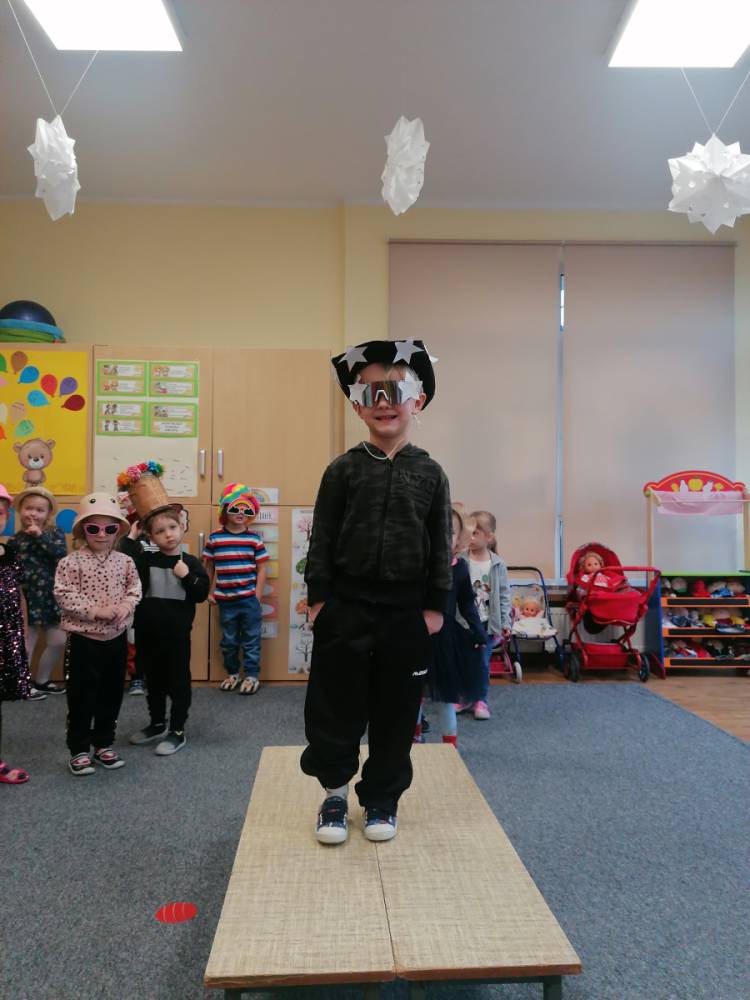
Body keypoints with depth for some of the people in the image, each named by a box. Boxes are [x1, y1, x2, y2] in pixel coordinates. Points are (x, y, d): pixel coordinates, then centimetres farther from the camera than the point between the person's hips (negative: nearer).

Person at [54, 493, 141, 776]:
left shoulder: (125, 561, 1)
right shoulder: (71, 562, -11)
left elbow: (134, 589, 6)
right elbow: (65, 596, -16)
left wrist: (126, 605, -15)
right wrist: (96, 611, -22)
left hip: (116, 638, 4)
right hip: (83, 639, -4)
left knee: (112, 694, 13)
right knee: (81, 696, 4)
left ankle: (104, 744, 29)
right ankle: (78, 749, 18)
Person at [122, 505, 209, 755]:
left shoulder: (191, 563, -2)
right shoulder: (146, 561, 1)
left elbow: (202, 594, -5)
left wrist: (187, 576, -18)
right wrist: (131, 537, -13)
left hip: (177, 635, -3)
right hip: (147, 634, 3)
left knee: (178, 682, 6)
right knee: (153, 681, 18)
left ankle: (178, 731, 17)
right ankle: (157, 724, 35)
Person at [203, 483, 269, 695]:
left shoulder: (254, 538, -2)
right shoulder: (215, 538, 0)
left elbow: (262, 568, 0)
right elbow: (208, 567, 8)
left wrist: (257, 595, -4)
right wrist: (209, 591, 6)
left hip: (249, 598, -1)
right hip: (225, 599, 1)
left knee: (251, 640, 7)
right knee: (228, 640, 14)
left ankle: (252, 676, 18)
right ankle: (232, 673, 31)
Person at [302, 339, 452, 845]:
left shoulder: (430, 473, 1)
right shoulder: (343, 470, -1)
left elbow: (441, 545, 3)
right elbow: (322, 538, 1)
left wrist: (435, 606, 0)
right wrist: (319, 597, -3)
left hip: (407, 611, 1)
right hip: (346, 607, 0)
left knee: (396, 709, 11)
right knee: (336, 705, 7)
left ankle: (382, 796, 30)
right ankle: (336, 791, 29)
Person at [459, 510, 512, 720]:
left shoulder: (498, 565, -4)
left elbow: (504, 596, 2)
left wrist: (506, 623, 0)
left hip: (487, 623, 0)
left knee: (483, 663, 6)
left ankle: (481, 699, 21)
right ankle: (465, 697, 27)